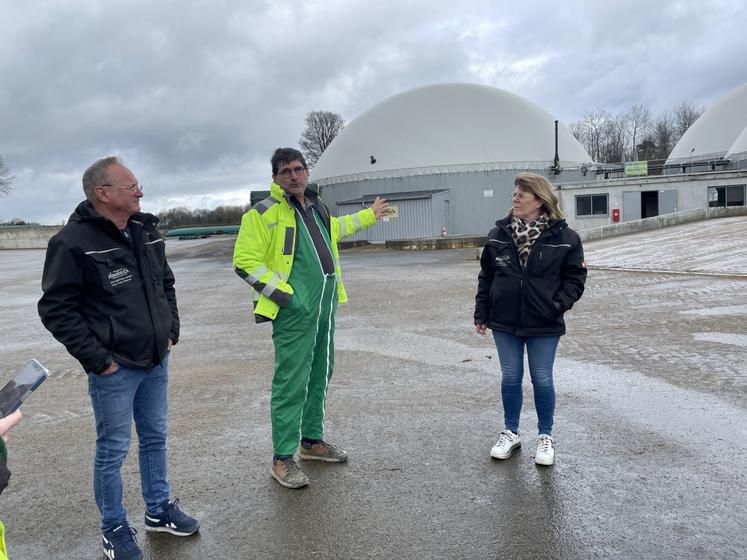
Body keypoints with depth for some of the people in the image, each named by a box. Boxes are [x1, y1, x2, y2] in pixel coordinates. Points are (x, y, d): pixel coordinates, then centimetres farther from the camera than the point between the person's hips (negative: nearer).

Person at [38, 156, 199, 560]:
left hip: (156, 361, 7)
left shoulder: (146, 232, 5)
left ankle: (159, 510, 37)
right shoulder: (73, 242, -16)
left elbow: (166, 284, 19)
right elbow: (56, 310, -14)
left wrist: (171, 330, 10)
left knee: (155, 439, 19)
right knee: (113, 450, 7)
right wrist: (97, 359, -15)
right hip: (114, 369, -6)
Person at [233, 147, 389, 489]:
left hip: (325, 307, 8)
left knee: (319, 377, 17)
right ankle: (282, 458, 7)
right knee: (291, 384, -5)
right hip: (294, 311, -8)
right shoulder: (264, 213, -9)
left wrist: (369, 215, 42)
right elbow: (245, 261, -11)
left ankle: (312, 440, 32)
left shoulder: (315, 206, 13)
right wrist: (279, 291, -16)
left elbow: (335, 229, 35)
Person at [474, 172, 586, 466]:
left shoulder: (563, 237, -7)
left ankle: (545, 437, 26)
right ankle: (511, 433, 29)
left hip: (543, 325, -2)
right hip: (504, 322, 2)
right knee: (510, 378, 11)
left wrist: (558, 305, -14)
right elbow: (486, 276, 6)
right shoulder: (498, 235, 0)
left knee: (542, 380, 7)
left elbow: (575, 277, -1)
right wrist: (481, 313, 5)